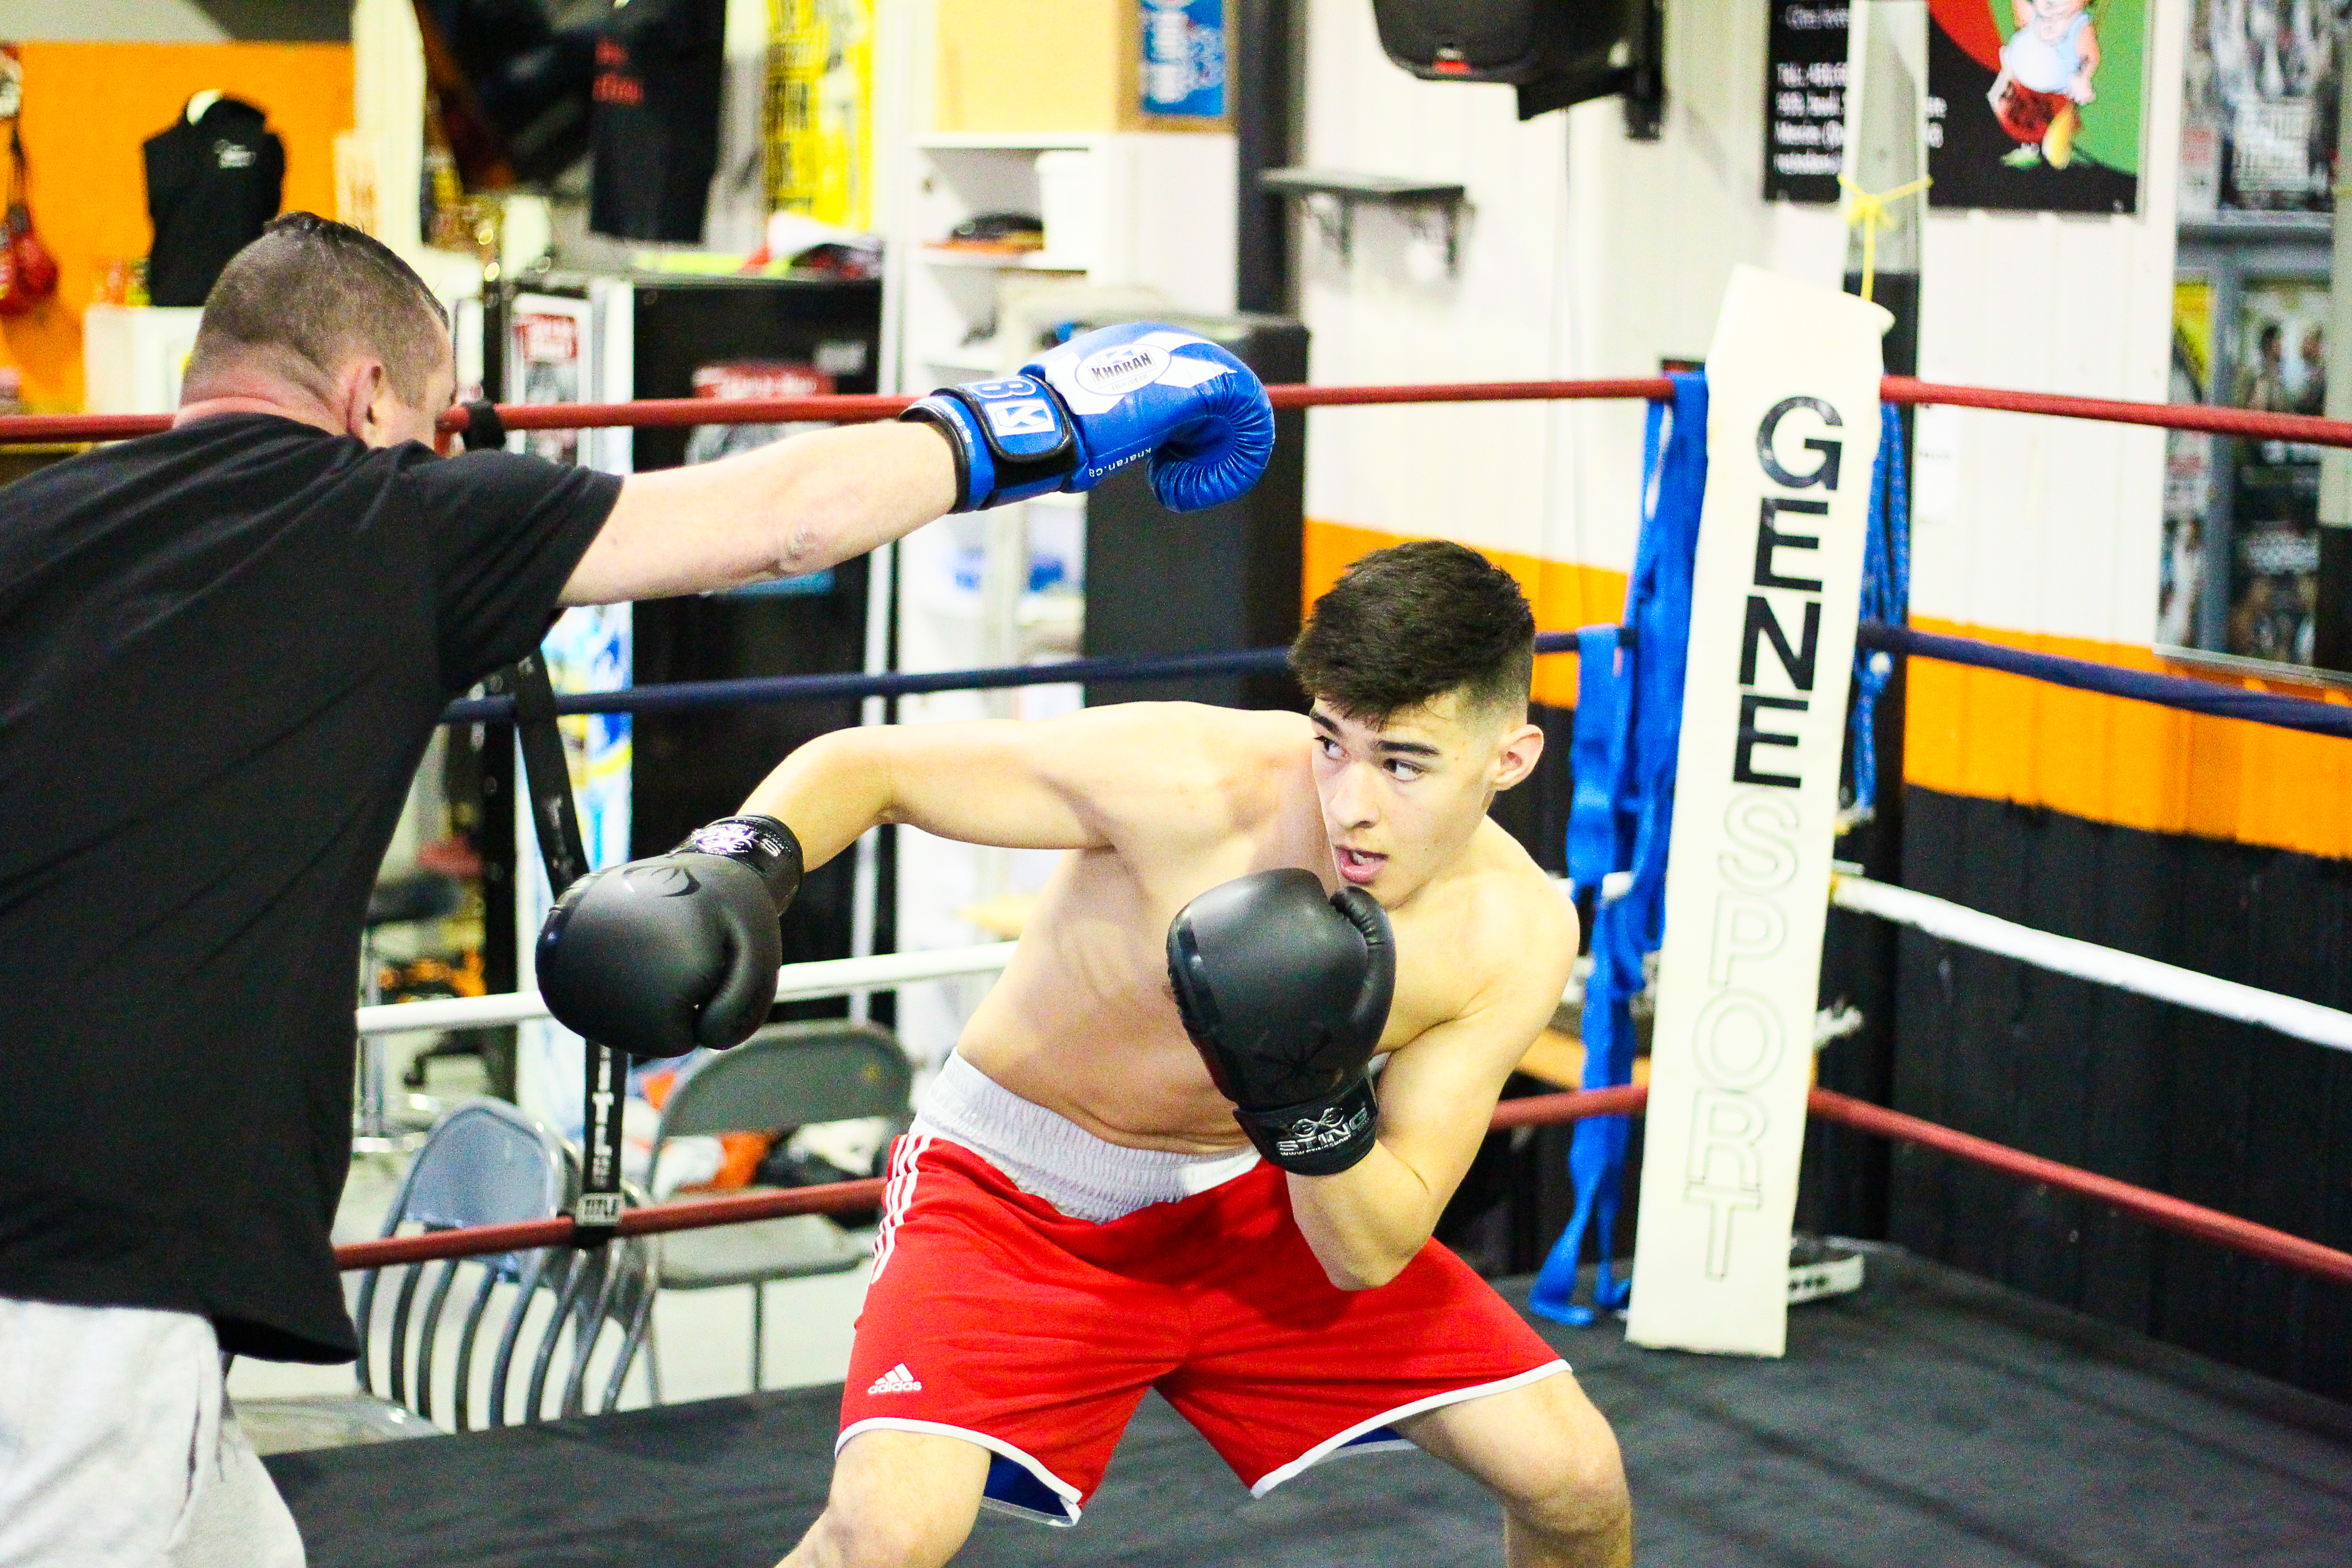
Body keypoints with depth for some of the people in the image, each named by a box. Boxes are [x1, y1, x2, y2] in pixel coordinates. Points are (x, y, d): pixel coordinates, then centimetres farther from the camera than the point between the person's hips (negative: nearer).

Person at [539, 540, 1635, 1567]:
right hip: (1011, 1191, -4)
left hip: (1249, 1204, 4)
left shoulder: (1516, 934, -17)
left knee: (1572, 1476, -1)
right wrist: (735, 866, -39)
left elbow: (1368, 1259, -14)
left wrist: (1313, 1104, -33)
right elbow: (863, 763, -20)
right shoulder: (1188, 780, -28)